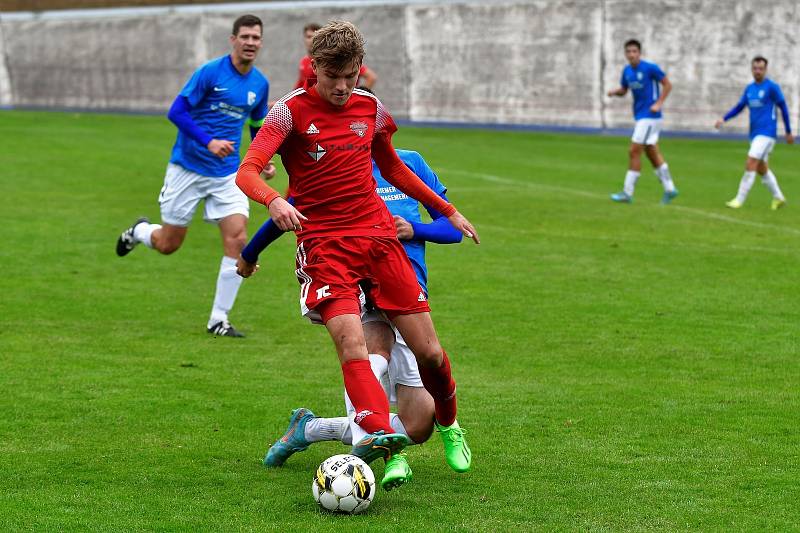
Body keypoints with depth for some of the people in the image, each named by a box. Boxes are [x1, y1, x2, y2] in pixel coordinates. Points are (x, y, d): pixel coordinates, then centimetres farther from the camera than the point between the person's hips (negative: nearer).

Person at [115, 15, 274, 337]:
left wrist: (265, 161, 2)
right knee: (168, 244, 5)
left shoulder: (260, 84, 4)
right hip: (187, 169, -4)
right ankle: (139, 231, 43)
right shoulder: (211, 72, -14)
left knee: (237, 240, -13)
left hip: (227, 174, 4)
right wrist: (208, 142, -27)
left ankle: (219, 320, -4)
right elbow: (176, 112, -16)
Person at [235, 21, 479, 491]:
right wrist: (274, 201, -40)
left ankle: (449, 424, 30)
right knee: (351, 343, -26)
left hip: (379, 235, 4)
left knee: (429, 350, 2)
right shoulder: (292, 110, -6)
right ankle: (386, 441, -38)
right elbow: (247, 172, -18)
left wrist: (448, 211, 28)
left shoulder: (371, 108, 8)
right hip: (323, 244, -4)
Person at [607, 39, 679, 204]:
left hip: (650, 115, -8)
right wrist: (614, 92, -5)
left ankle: (627, 192, -5)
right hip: (640, 115, 8)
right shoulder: (627, 71, 7)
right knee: (652, 153, 12)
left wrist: (658, 104, -17)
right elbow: (623, 90, 18)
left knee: (634, 152, -10)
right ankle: (669, 189, 21)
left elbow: (667, 85, -8)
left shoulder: (650, 68, -14)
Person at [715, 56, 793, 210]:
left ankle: (739, 200, -13)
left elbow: (783, 108, -2)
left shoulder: (772, 87, -7)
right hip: (754, 133, 7)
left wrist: (788, 132, 2)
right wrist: (723, 119, -2)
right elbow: (739, 107, 15)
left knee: (751, 164, -15)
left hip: (767, 133, -7)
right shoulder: (749, 88, 11)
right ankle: (778, 198, 28)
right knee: (761, 168, 13)